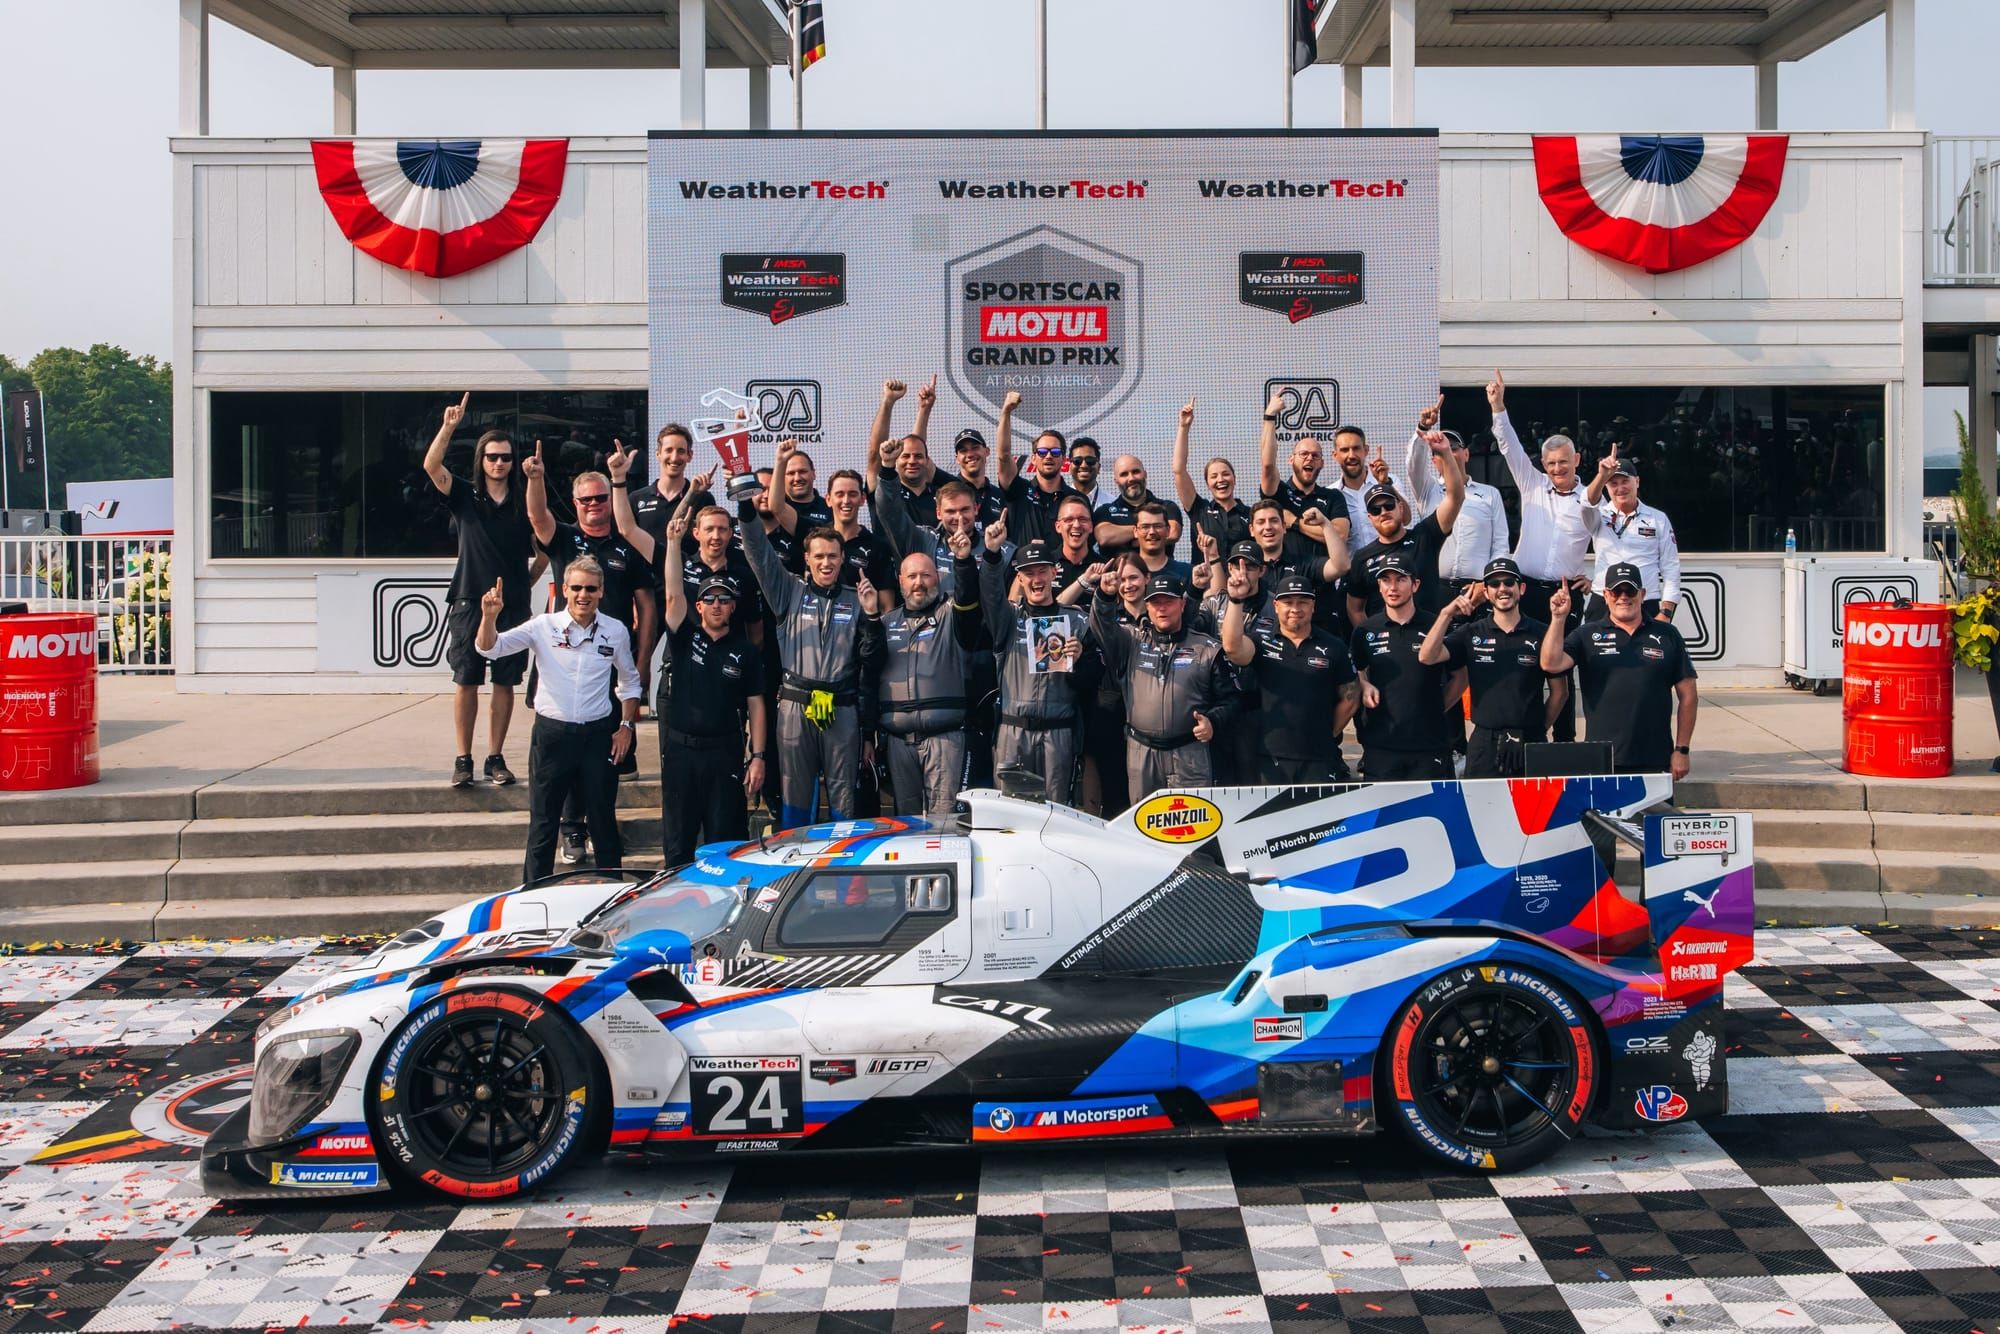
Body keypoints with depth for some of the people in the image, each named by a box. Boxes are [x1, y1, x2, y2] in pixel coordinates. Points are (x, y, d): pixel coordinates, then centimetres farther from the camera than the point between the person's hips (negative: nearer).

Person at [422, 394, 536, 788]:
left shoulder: (525, 502, 5)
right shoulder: (465, 496, 3)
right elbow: (431, 465, -13)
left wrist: (526, 583, 8)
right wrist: (449, 426, -24)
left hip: (513, 606, 1)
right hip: (470, 601, -1)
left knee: (505, 683, 4)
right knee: (466, 682, 0)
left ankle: (496, 758, 12)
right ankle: (463, 760, 7)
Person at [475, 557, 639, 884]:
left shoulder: (616, 632, 1)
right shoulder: (543, 627, -6)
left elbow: (629, 681, 15)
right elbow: (489, 648, -13)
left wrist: (626, 726, 7)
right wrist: (490, 617, -32)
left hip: (598, 734, 1)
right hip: (551, 732, -1)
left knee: (603, 819, 10)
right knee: (543, 821, 7)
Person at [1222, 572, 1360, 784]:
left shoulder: (1333, 647, 6)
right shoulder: (1261, 640, 4)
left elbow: (1350, 698, 12)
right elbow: (1232, 647, -18)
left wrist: (1329, 735, 9)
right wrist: (1235, 600, -26)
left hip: (1318, 760, 0)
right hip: (1269, 757, 0)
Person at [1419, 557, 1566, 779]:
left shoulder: (1541, 634, 3)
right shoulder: (1471, 633, 5)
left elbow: (1559, 690, 9)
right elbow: (1426, 657, -8)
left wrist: (1540, 728, 6)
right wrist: (1447, 614, -16)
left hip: (1531, 744, 0)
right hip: (1484, 743, 0)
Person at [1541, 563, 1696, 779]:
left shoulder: (1667, 635, 8)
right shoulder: (1586, 636, 7)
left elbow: (1687, 695, 9)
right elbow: (1551, 663, -8)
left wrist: (1682, 750, 4)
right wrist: (1558, 618, -17)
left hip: (1655, 762, 1)